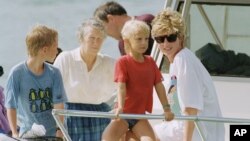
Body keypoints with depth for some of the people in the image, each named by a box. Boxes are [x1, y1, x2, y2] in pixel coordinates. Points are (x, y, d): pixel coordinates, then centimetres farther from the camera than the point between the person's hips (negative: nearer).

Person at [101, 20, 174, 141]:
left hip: (140, 114, 3)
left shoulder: (150, 62, 7)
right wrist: (120, 107, -32)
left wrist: (166, 108, -2)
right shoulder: (123, 62, -7)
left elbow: (159, 86, 6)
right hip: (124, 113, -3)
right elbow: (121, 86, -17)